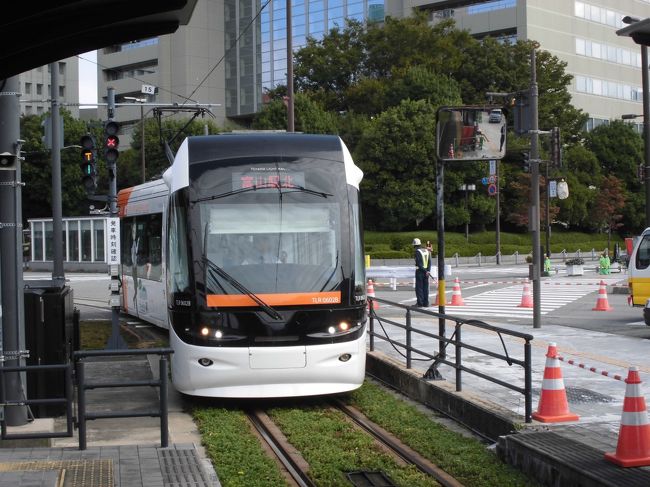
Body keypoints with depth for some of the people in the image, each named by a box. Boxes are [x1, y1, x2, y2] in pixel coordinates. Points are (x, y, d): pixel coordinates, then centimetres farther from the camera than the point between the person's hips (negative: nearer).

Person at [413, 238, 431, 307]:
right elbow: (429, 262, 2)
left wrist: (424, 270, -13)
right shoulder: (426, 251, 9)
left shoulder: (417, 252, -11)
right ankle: (426, 303, 11)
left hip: (419, 271, -6)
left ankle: (420, 303, -3)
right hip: (426, 271, 6)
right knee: (425, 287, 10)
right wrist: (428, 270, -6)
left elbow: (418, 263, -18)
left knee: (419, 287, -1)